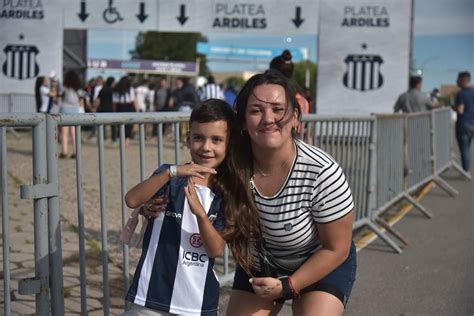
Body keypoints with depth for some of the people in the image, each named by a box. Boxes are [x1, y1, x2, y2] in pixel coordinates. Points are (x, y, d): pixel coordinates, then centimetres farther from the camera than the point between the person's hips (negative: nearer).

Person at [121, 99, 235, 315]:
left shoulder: (227, 193, 0)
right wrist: (171, 172, -32)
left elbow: (217, 250, -8)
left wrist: (200, 212, -24)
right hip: (152, 298, -2)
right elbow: (132, 200, -21)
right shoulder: (170, 177, -3)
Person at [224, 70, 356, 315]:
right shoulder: (234, 165, -23)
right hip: (258, 265, 4)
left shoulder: (322, 173, -31)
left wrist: (287, 286, -19)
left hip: (323, 266, -3)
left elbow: (336, 249, -18)